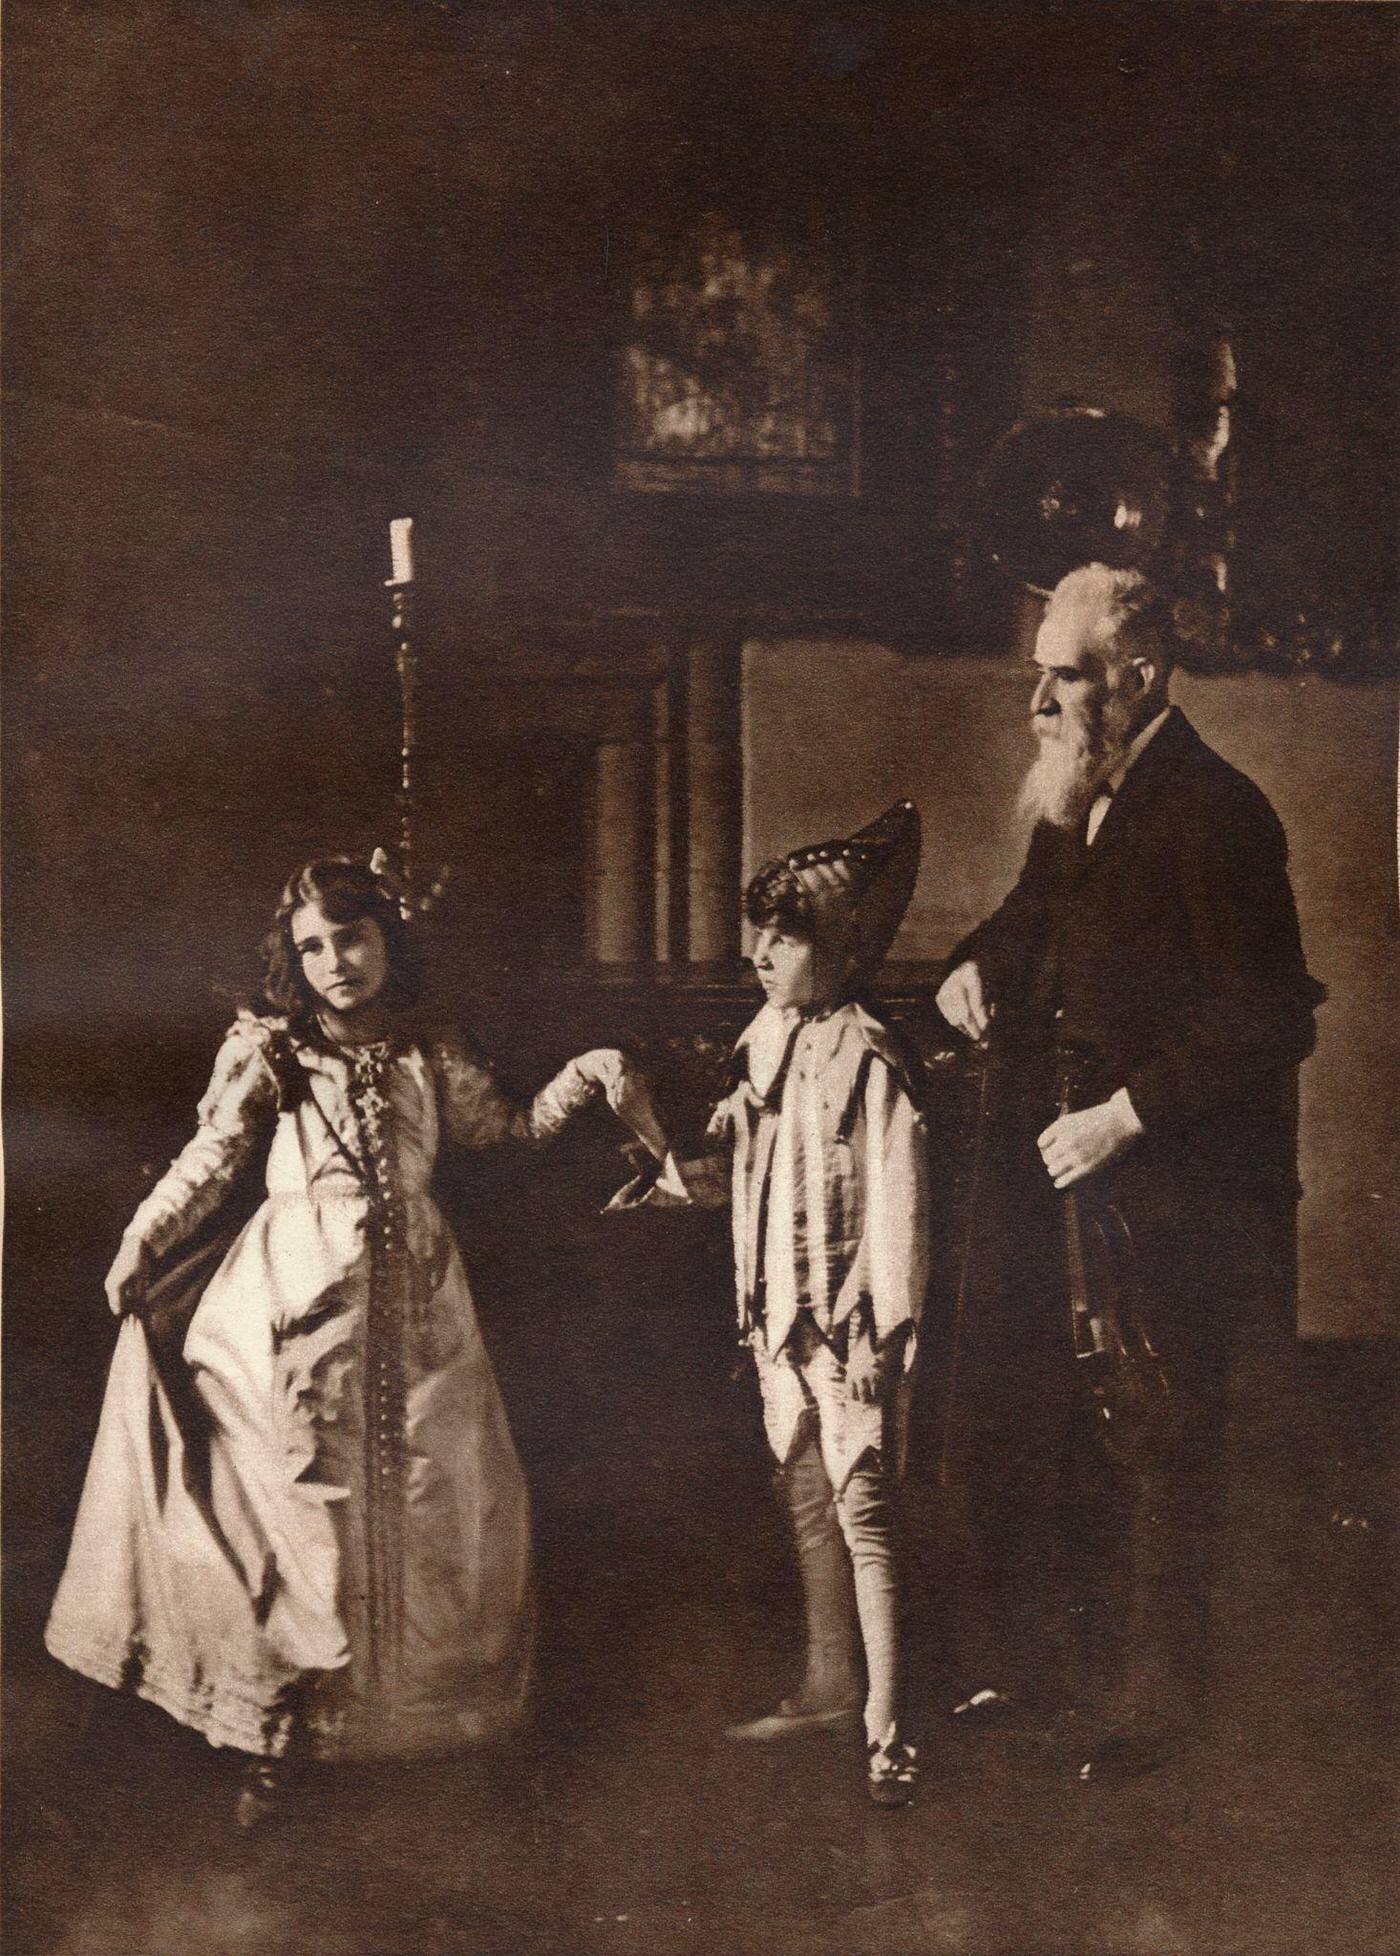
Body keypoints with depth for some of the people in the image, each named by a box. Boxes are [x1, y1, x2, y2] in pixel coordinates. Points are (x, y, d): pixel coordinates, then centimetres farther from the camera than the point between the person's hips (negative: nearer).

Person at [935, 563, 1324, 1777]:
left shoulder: (1215, 813, -17)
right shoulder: (1072, 805, 9)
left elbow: (1272, 1023, -20)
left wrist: (1126, 1116, -21)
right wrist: (981, 961, 5)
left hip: (1165, 1195, -8)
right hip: (1052, 1175, 8)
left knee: (1155, 1450, 5)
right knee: (1019, 1427, 15)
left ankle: (1150, 1698, 22)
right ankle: (1039, 1651, 35)